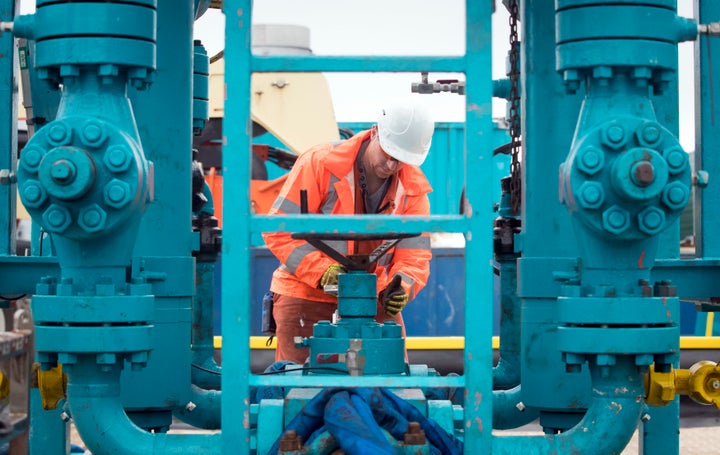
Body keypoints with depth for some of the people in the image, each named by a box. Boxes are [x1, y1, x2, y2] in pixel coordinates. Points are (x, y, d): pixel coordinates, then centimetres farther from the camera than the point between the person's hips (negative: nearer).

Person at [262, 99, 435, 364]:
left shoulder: (413, 189, 1)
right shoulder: (319, 163, -13)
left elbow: (414, 253, -3)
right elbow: (280, 229, -16)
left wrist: (402, 287, -25)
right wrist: (322, 271, -27)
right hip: (306, 297, -4)